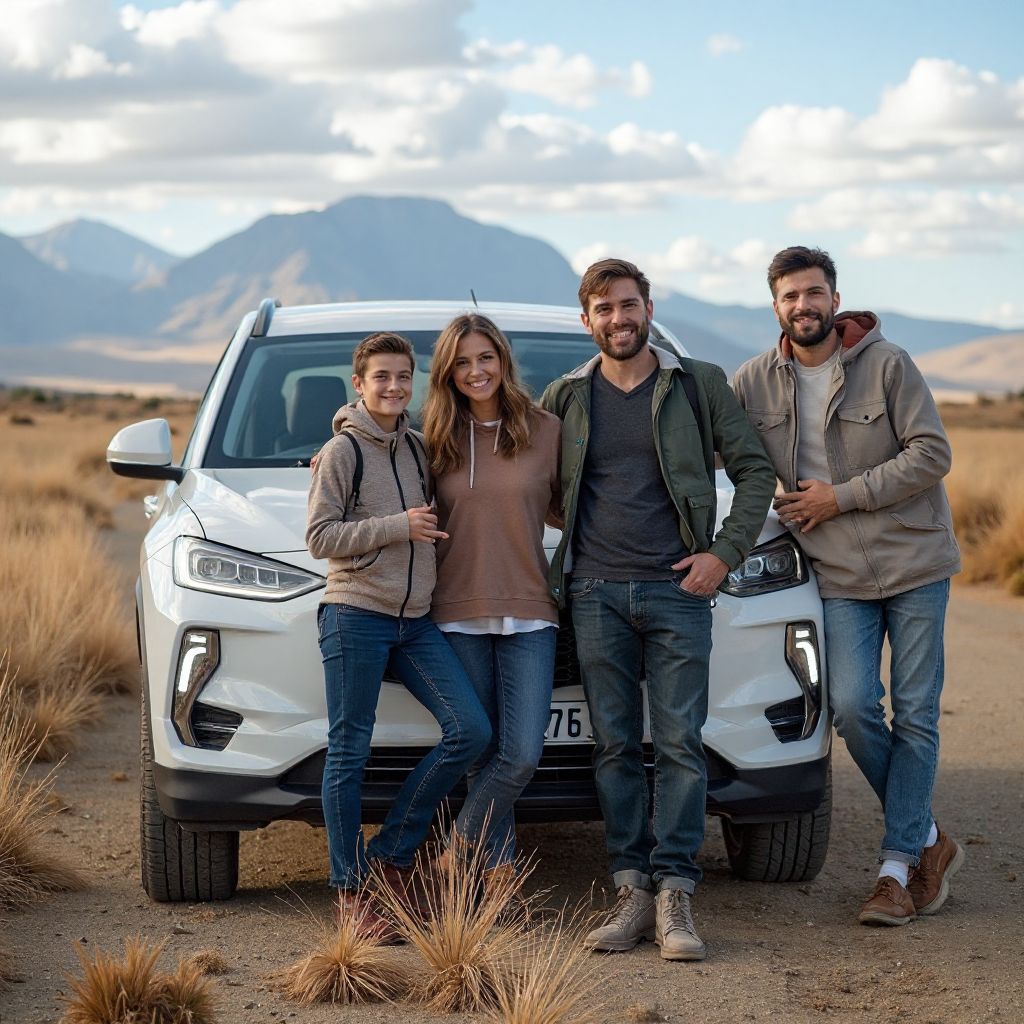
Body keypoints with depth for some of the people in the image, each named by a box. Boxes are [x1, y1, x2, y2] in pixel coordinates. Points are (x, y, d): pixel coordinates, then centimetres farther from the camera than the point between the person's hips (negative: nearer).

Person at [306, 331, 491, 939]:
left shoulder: (418, 448, 15)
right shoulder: (343, 451, -2)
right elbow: (320, 537, -8)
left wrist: (433, 529, 9)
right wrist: (397, 528, -14)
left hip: (416, 619, 6)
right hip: (355, 614, -6)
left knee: (472, 731, -6)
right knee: (350, 752, -2)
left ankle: (394, 853, 6)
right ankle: (351, 888, 7)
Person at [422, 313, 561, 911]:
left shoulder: (546, 431, 3)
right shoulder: (436, 441, 6)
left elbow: (569, 507, 13)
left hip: (529, 614, -1)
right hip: (459, 616, 1)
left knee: (523, 754, -9)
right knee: (487, 753, 4)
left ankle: (460, 850, 10)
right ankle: (499, 872, 15)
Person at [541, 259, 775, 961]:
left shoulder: (699, 384, 5)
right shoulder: (566, 397, 11)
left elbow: (754, 470, 7)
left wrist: (725, 552, -2)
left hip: (678, 589, -2)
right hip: (596, 592, 2)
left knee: (681, 743, -6)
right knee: (616, 747, 2)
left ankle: (675, 895, -4)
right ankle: (633, 893, 6)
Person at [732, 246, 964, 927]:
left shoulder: (887, 365, -8)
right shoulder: (756, 381, 1)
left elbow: (932, 455, -11)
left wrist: (842, 496, -15)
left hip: (915, 565, -2)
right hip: (840, 575, 2)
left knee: (916, 715, -1)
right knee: (853, 707, -10)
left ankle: (898, 866, 7)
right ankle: (929, 839, 11)